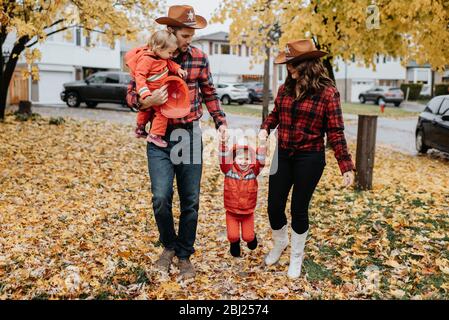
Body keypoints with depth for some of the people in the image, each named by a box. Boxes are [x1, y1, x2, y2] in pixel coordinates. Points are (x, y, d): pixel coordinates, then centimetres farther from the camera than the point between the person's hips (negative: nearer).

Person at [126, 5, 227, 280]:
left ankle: (184, 255, 25)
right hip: (159, 137, -1)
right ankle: (169, 246, 18)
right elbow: (131, 94, 0)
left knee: (190, 201, 6)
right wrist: (149, 101, -20)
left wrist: (221, 122, 3)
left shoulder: (199, 58, 1)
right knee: (161, 198, -12)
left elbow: (210, 93, 12)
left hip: (190, 135, 2)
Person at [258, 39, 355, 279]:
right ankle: (279, 243, 39)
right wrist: (265, 129, -1)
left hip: (310, 158, -4)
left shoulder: (327, 92, -11)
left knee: (299, 208, 7)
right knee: (274, 207, 8)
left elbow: (335, 132, -9)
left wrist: (346, 166, -12)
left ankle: (297, 256, 31)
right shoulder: (285, 88, 4)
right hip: (282, 155, 5)